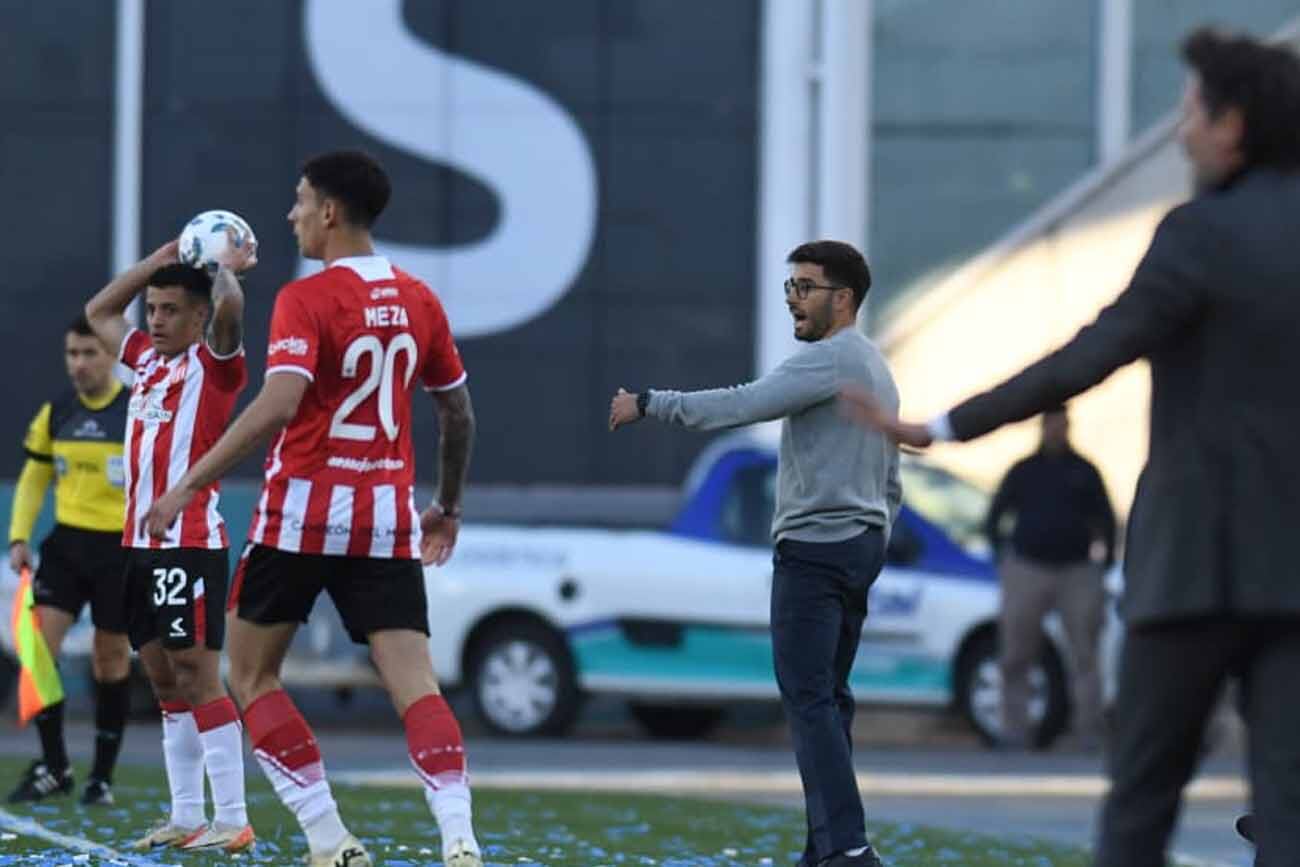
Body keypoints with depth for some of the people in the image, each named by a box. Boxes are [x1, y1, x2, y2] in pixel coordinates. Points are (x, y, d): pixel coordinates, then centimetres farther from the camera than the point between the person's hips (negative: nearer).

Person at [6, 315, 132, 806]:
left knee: (110, 657, 4)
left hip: (120, 548, -3)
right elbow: (34, 479, 14)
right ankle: (53, 768, -4)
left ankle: (103, 776, 15)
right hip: (66, 543, 3)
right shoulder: (54, 414, 6)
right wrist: (19, 537, 3)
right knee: (38, 644, -12)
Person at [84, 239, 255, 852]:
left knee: (196, 673, -11)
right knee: (164, 679, 8)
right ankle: (187, 818, 12)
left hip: (190, 543, -8)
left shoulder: (213, 362, -5)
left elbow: (229, 308, -25)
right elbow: (98, 311, 30)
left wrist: (227, 269, -8)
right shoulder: (147, 359, 17)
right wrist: (158, 260, 22)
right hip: (142, 542, 8)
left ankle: (232, 819, -11)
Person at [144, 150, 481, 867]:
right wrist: (448, 505, 31)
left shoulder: (307, 300, -10)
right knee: (414, 683, -3)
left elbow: (277, 406, -22)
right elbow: (458, 415, 17)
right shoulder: (418, 301, 9)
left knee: (251, 674, 11)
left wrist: (187, 486, -19)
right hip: (388, 519, 5)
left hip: (304, 511, -5)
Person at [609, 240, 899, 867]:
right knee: (828, 700, 11)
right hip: (861, 545, 10)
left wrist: (649, 404, -16)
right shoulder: (875, 369, 21)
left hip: (815, 547, -10)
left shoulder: (833, 359, -12)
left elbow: (742, 405, -21)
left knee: (809, 700, -13)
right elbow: (890, 485, 25)